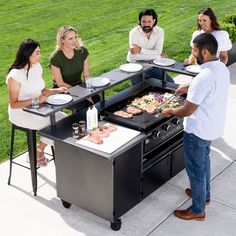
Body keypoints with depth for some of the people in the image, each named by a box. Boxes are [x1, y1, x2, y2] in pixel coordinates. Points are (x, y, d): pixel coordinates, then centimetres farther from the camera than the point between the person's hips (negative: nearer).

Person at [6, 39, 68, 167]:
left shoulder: (37, 67, 1)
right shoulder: (15, 75, -22)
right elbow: (13, 104, -20)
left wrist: (57, 90, -5)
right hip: (21, 114, -8)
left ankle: (39, 151, 4)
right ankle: (38, 152, 5)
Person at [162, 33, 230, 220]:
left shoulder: (204, 78, -33)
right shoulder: (222, 68, -4)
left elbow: (187, 111, -26)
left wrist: (170, 111, -8)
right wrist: (190, 88, 13)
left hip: (198, 131, -9)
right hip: (214, 126, 9)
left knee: (195, 169, 8)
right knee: (204, 160, 29)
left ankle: (197, 210, 25)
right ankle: (204, 194, 49)